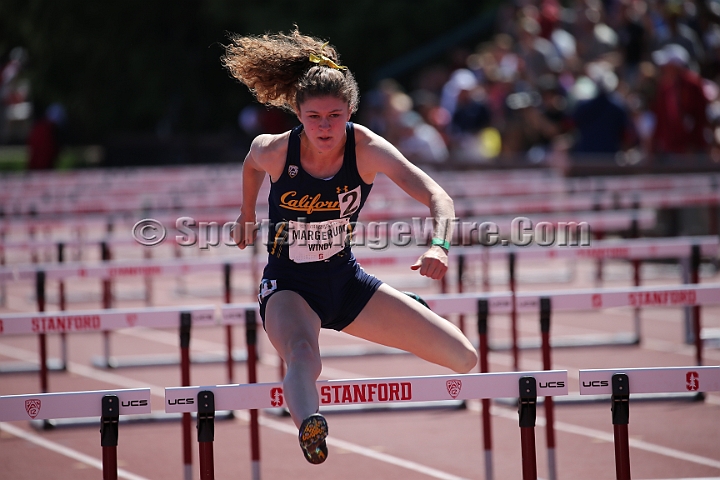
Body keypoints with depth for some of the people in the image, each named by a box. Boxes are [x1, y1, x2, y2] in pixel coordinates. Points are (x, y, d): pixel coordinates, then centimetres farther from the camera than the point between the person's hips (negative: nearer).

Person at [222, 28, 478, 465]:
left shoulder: (368, 150, -20)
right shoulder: (274, 151, -18)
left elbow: (437, 197, -31)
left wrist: (439, 246, -51)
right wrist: (247, 214, 25)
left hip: (346, 280, 3)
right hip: (289, 286, -3)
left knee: (465, 359, 3)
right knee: (303, 356, -41)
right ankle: (310, 427, -74)